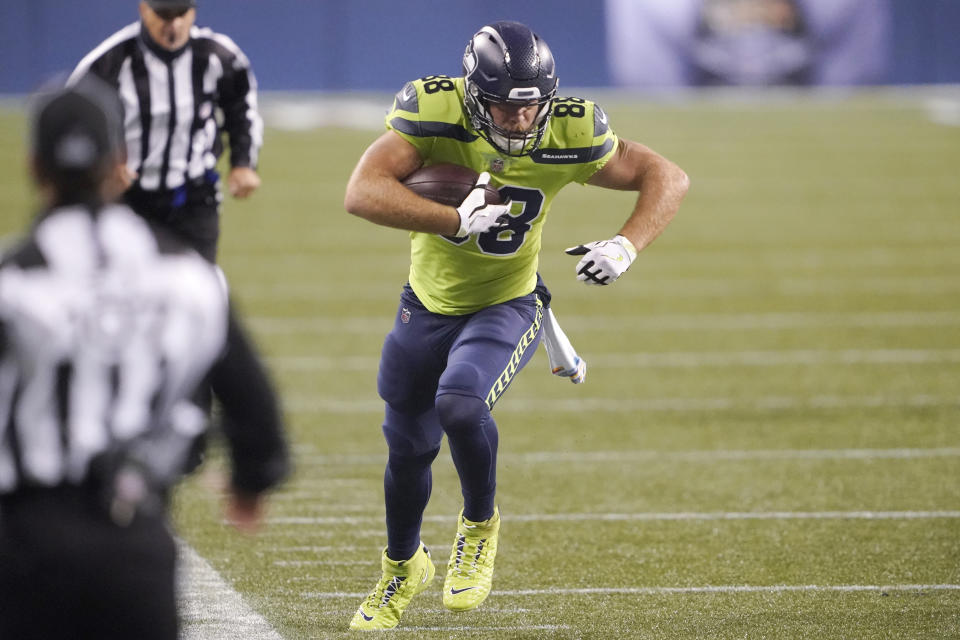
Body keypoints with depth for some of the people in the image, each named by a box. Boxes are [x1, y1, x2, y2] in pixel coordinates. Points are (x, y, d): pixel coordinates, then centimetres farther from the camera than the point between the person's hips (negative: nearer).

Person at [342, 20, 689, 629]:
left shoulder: (567, 137, -22)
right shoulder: (434, 112, -26)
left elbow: (667, 177, -11)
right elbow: (363, 192, -36)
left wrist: (626, 247, -27)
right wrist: (457, 222, -42)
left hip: (507, 308, -2)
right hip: (429, 306, 2)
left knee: (460, 404, -30)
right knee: (408, 447, 15)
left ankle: (480, 523, 1)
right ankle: (403, 568, 45)